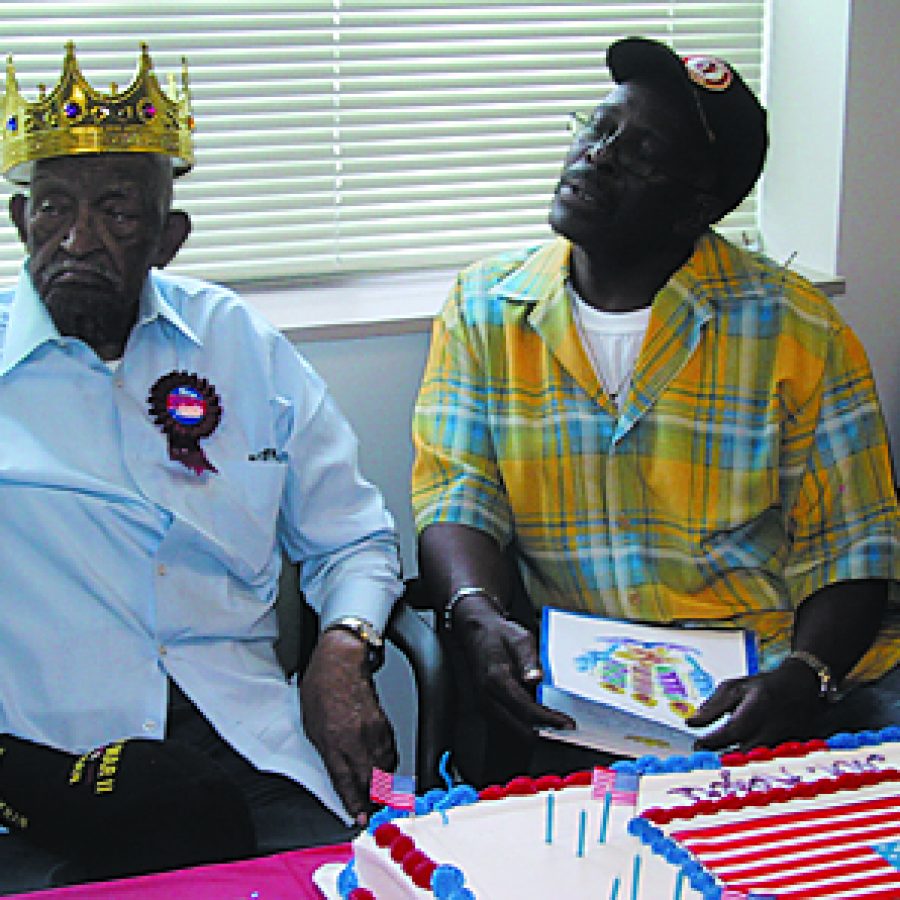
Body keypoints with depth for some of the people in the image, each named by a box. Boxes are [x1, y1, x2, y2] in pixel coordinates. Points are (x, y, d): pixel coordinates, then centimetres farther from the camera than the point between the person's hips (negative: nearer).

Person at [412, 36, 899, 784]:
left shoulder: (796, 329, -2)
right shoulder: (484, 308, 6)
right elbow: (457, 495, -1)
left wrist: (802, 680, -21)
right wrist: (480, 617, -22)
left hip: (768, 675, 0)